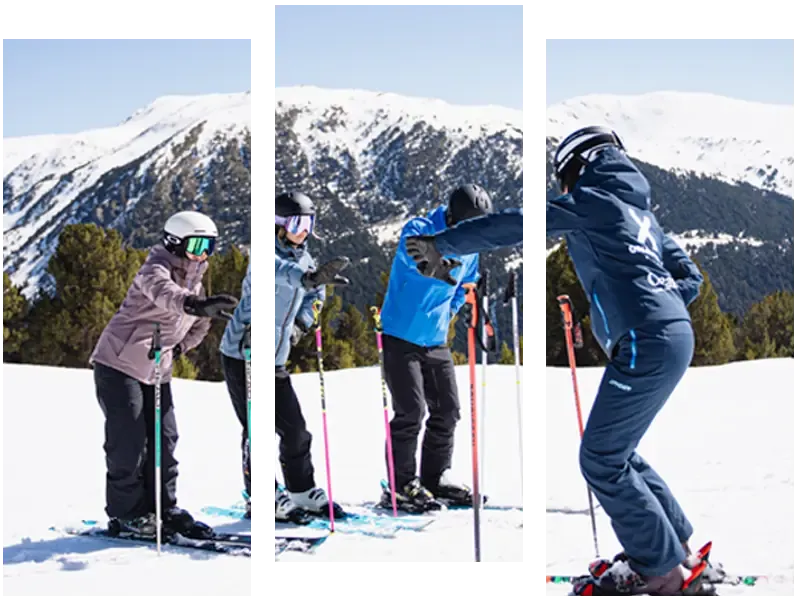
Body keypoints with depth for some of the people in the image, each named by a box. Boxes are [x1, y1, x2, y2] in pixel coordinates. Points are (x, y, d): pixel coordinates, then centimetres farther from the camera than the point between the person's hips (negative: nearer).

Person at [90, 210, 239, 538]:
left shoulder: (194, 282, 9)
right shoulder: (156, 268, -16)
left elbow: (199, 325, 24)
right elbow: (162, 291, -42)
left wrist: (177, 349, 6)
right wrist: (195, 304, -62)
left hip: (157, 372, 8)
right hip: (119, 365, -8)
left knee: (164, 440, 6)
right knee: (129, 440, -7)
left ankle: (164, 508, 15)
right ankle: (125, 513, 4)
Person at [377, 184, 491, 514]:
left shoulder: (470, 248, 6)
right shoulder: (419, 229, -13)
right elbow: (413, 256, -34)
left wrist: (447, 314, 8)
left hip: (435, 341, 7)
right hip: (401, 338, -7)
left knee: (447, 411, 7)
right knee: (410, 412, -10)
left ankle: (436, 478, 21)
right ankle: (401, 487, 1)